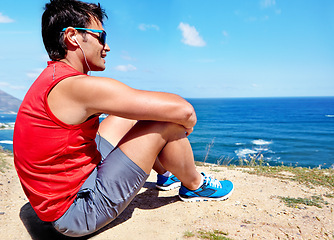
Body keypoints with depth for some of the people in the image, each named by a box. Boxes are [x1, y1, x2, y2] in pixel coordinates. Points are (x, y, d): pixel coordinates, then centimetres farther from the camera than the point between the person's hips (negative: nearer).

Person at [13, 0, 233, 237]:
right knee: (168, 122, -14)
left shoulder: (51, 78, 6)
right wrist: (188, 121, -2)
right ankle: (195, 186, 14)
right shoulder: (77, 86, -25)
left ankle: (166, 173, 32)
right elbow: (182, 109, -27)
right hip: (79, 212, -9)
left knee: (130, 113, 16)